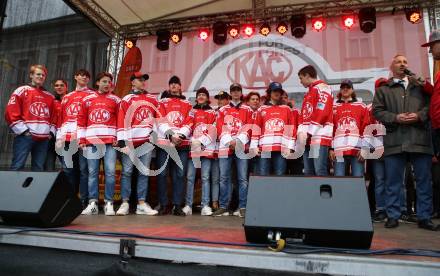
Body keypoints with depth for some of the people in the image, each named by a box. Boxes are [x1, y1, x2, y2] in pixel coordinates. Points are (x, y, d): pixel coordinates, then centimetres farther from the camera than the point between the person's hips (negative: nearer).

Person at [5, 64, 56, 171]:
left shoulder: (50, 96, 19)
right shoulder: (21, 91, 5)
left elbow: (53, 116, 21)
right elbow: (11, 113, -4)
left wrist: (51, 132, 6)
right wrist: (23, 130, -10)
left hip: (44, 138, 5)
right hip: (25, 136, -4)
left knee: (38, 168, 6)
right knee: (17, 167, -7)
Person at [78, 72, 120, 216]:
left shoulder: (115, 100, 10)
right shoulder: (87, 99, 12)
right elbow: (81, 120, 10)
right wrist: (81, 139, 3)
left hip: (110, 141, -1)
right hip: (91, 141, 2)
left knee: (110, 172, -5)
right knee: (92, 172, 3)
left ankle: (109, 203, 1)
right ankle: (92, 203, 10)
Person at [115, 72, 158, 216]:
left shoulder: (152, 99, 15)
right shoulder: (126, 100, 4)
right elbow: (121, 121, -3)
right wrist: (121, 141, -10)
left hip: (147, 141, 3)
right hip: (130, 141, -3)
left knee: (144, 172, 5)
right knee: (127, 172, -1)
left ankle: (142, 204, 11)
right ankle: (125, 204, 6)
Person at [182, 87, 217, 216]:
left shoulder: (212, 113, 14)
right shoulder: (191, 111, 18)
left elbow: (213, 130, 3)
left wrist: (201, 141, -10)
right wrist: (193, 141, -7)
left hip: (207, 147, -1)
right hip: (192, 147, 1)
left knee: (205, 177, -3)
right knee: (190, 177, -2)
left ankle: (205, 206, -2)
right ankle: (188, 205, 3)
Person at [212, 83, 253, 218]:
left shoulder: (247, 110, 13)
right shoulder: (222, 110, 16)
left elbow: (248, 128, 2)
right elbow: (220, 128, 6)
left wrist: (237, 141, -11)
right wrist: (228, 141, -9)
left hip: (241, 146, -1)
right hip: (225, 146, 1)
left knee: (242, 178, -2)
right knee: (224, 178, 2)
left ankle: (242, 207, 4)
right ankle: (223, 207, 10)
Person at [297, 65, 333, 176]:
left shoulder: (322, 88, -1)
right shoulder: (309, 93, 26)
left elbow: (321, 113, -14)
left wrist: (308, 133, -14)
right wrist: (301, 132, 3)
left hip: (319, 137, -8)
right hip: (307, 138, 9)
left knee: (320, 172, -11)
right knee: (308, 173, 7)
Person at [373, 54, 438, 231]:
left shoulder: (419, 86, 19)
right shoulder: (383, 89, 14)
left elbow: (430, 104, 10)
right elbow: (377, 110, 4)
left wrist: (420, 115, -8)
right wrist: (395, 118, -10)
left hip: (420, 139, 2)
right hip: (394, 141, -1)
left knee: (424, 179, 4)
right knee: (393, 181, 2)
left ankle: (424, 217, 14)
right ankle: (393, 216, 12)